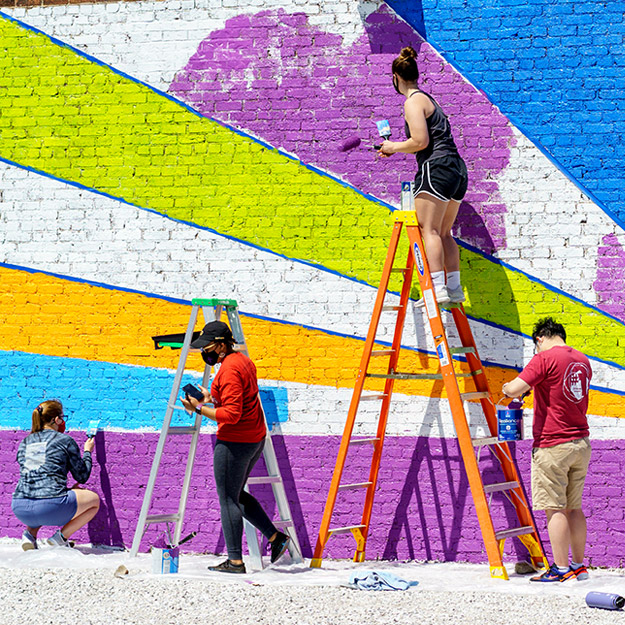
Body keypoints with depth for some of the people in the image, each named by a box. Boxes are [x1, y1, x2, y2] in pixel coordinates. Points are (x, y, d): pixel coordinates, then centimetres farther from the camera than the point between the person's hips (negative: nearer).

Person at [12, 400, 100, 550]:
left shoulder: (25, 443, 20)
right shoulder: (65, 440, 4)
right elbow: (82, 476, 12)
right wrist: (87, 452, 29)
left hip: (20, 509, 6)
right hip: (51, 508, -6)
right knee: (94, 499, 19)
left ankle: (30, 534, 15)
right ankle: (61, 537, 5)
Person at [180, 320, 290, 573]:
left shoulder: (229, 370, -19)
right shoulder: (243, 360, 12)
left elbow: (231, 414, -24)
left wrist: (200, 408, -20)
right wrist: (213, 398, 15)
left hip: (234, 442, -10)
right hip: (255, 439, 10)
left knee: (228, 499, -2)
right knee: (235, 494, 21)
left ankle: (235, 561, 0)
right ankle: (275, 536, 18)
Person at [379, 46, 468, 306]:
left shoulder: (413, 102, -6)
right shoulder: (428, 99, 23)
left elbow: (420, 141, -16)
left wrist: (395, 147, 0)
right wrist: (395, 148, 29)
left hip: (436, 168, -10)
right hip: (457, 169, 10)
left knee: (429, 229, -11)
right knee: (443, 233, 12)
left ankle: (437, 288, -21)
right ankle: (454, 288, 8)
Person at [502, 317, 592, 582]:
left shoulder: (545, 358, -11)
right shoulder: (582, 361, 13)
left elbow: (514, 389, -20)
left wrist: (507, 388, 3)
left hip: (552, 445, -7)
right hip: (581, 443, 7)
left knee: (555, 508, -4)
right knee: (573, 507, 14)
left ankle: (561, 569, -4)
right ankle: (579, 565, 17)